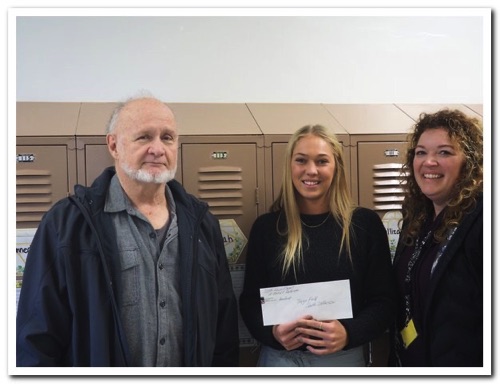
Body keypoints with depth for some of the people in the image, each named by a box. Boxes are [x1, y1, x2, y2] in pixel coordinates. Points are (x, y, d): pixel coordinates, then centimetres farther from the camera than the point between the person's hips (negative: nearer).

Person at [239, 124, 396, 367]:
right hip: (279, 357, 0)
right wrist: (272, 332, -17)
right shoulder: (266, 227, -2)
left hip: (344, 358, 0)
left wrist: (349, 333, -19)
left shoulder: (366, 224, -4)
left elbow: (383, 301, -3)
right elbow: (250, 300, 2)